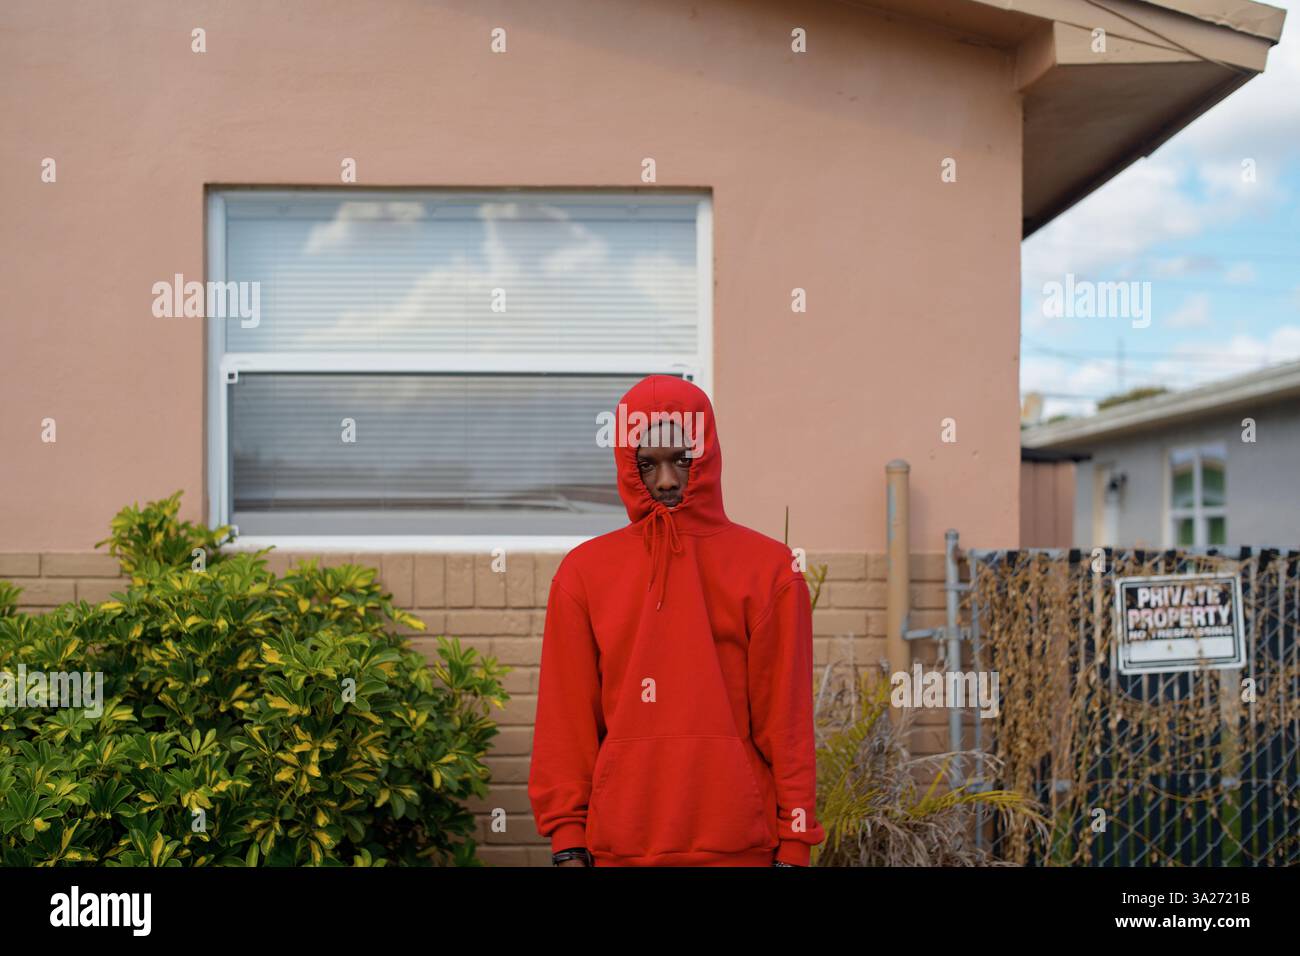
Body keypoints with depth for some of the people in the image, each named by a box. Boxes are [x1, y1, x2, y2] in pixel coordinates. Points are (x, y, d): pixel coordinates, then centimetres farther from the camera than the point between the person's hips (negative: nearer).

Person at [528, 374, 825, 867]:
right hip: (621, 844, 1)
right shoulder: (583, 571, 6)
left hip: (740, 842, 0)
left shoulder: (769, 567, 4)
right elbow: (565, 719, 4)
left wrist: (795, 844, -2)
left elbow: (787, 716, 1)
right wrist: (567, 842, -1)